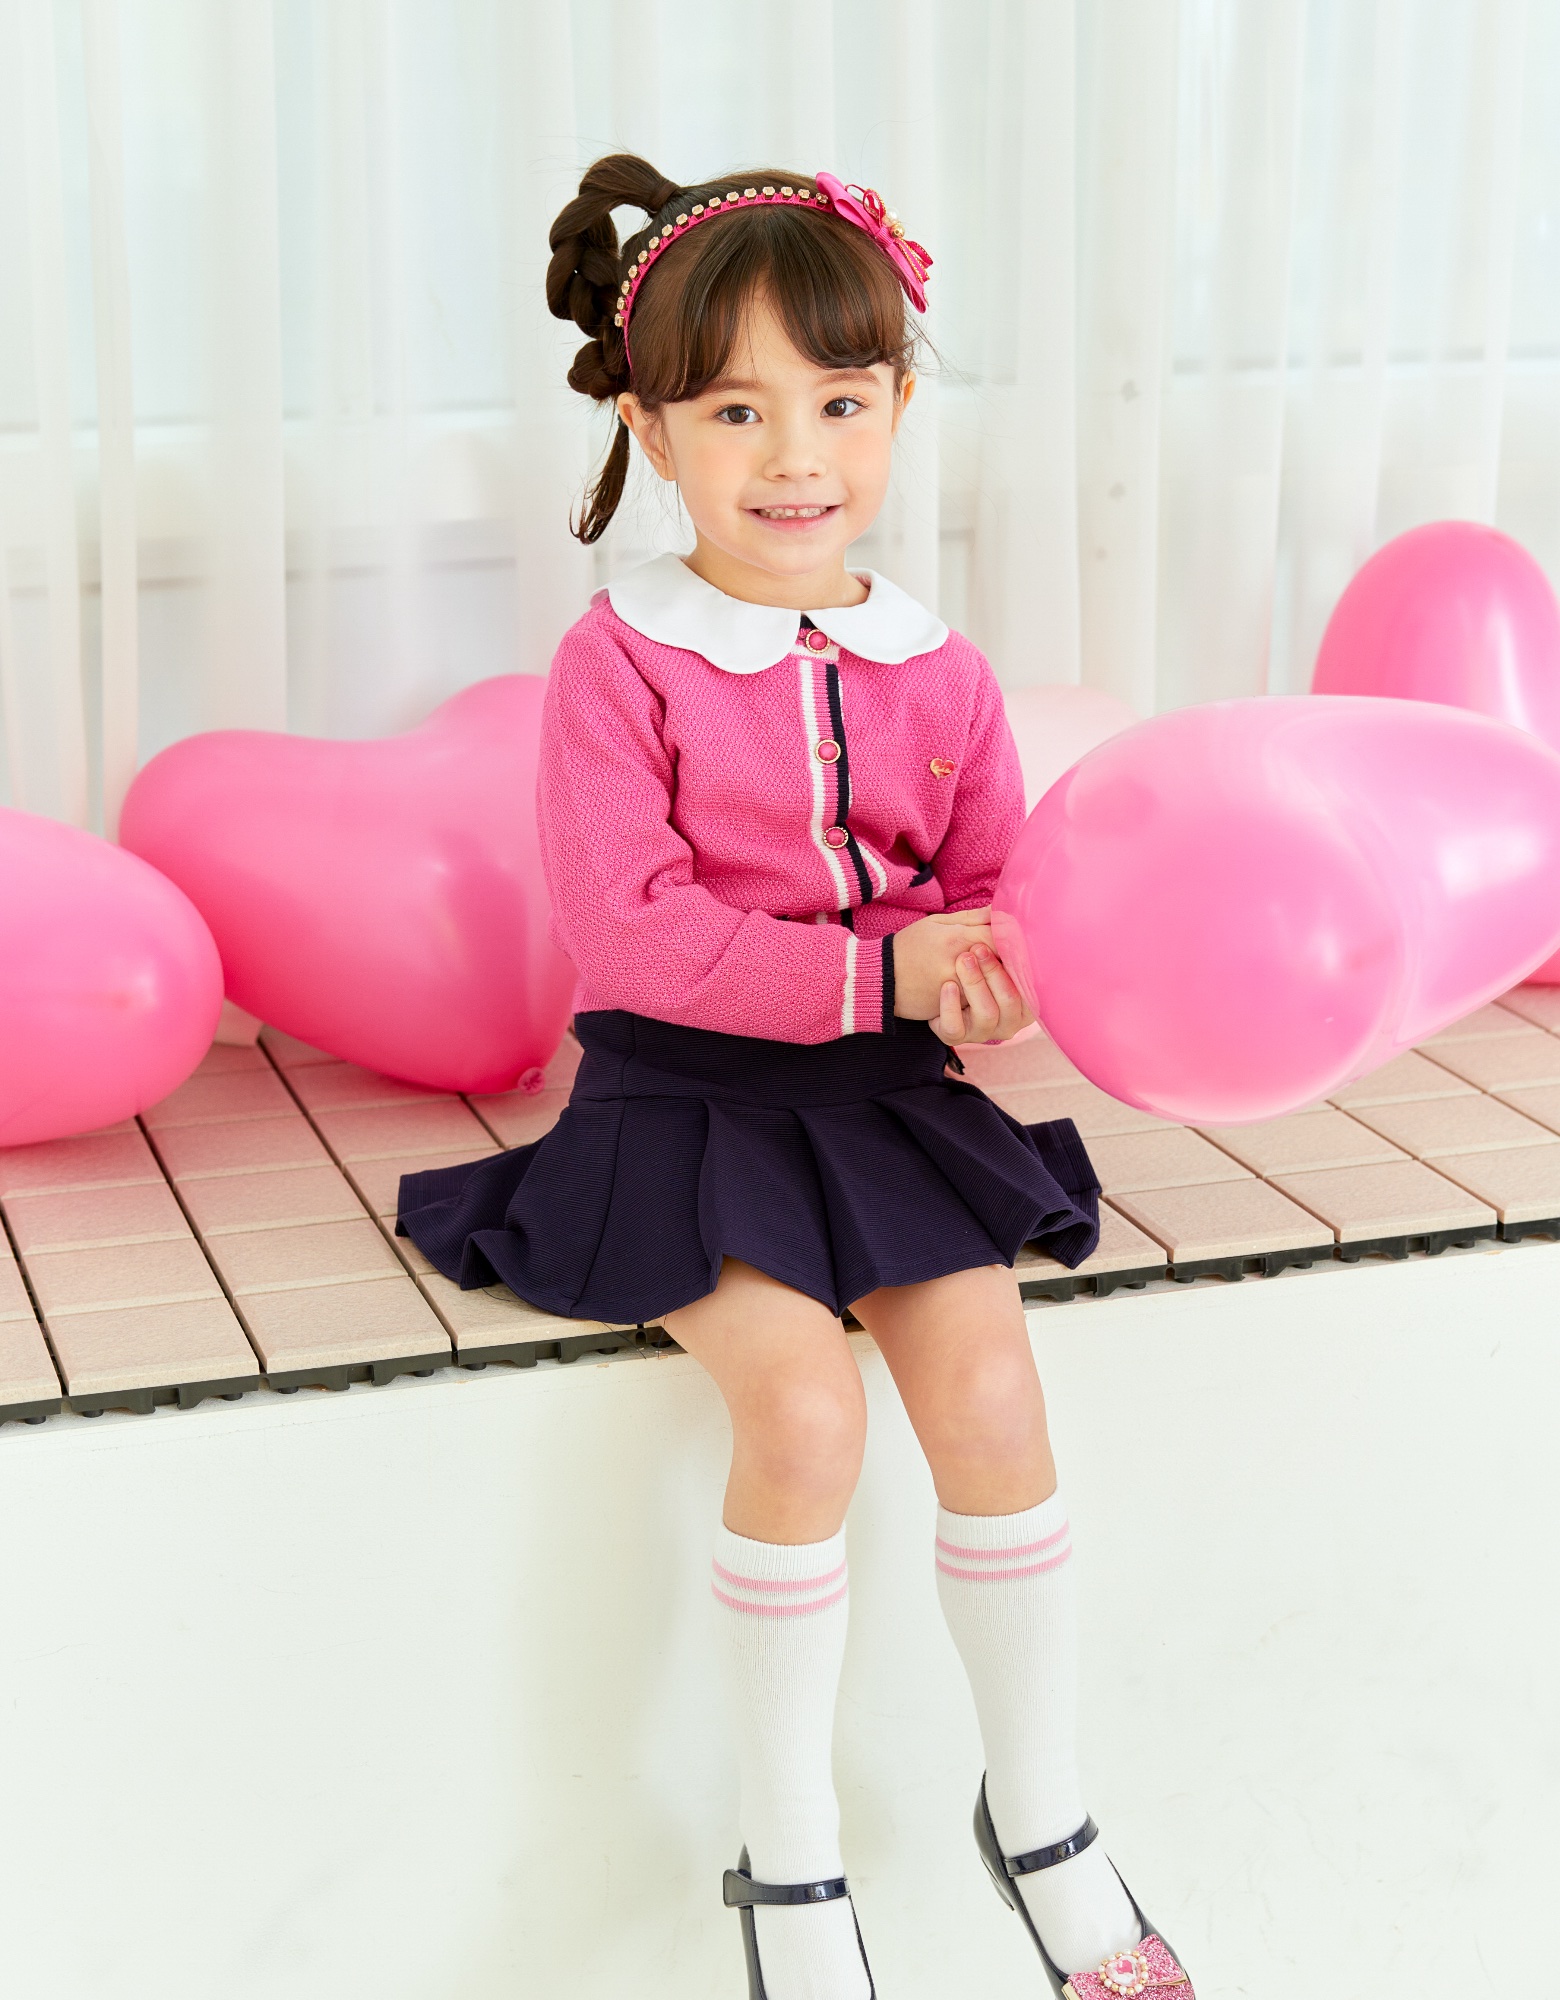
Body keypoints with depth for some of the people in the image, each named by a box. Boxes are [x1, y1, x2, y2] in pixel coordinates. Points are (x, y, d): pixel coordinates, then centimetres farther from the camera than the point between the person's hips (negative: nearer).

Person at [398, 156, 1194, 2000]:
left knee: (990, 1393, -14)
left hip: (891, 1086, 4)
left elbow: (994, 899, 6)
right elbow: (621, 931, -17)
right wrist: (875, 966, -23)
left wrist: (990, 977, -19)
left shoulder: (932, 673, 4)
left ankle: (1040, 1817, 10)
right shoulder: (622, 664, -9)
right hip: (685, 1089, -4)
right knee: (803, 1408, -23)